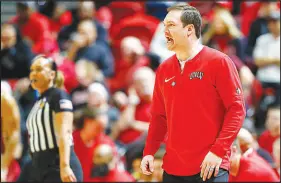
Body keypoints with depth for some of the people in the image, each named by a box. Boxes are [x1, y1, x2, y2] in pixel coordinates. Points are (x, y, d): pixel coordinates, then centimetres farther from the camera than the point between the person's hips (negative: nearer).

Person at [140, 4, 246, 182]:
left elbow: (237, 109, -9)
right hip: (172, 168, 5)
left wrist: (218, 151, -17)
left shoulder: (219, 62, -6)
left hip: (210, 167, -5)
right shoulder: (164, 69, 11)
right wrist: (149, 152, 4)